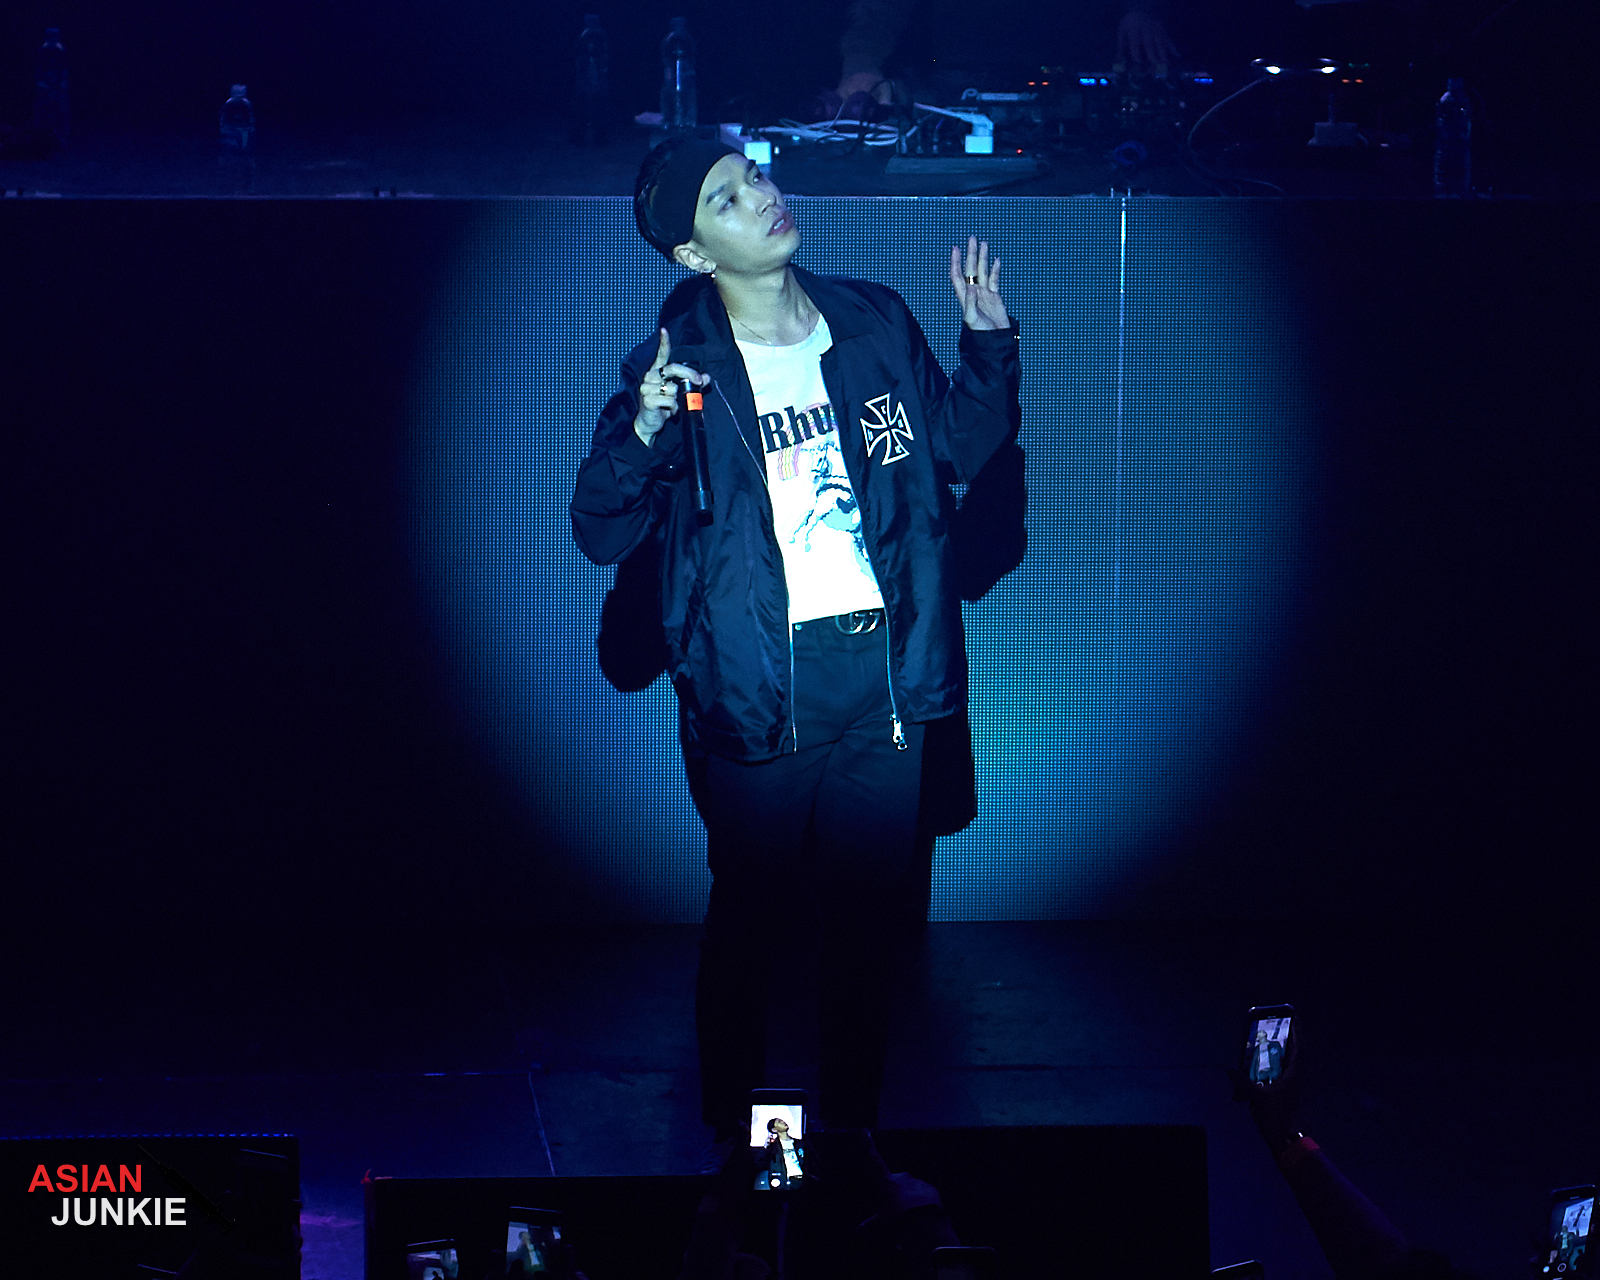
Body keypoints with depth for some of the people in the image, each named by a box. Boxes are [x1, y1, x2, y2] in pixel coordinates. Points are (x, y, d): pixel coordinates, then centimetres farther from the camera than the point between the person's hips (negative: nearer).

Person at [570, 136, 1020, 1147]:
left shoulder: (876, 323, 5)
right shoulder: (678, 363, -7)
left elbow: (967, 446, 17)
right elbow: (602, 535, -9)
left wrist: (989, 339, 2)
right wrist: (640, 434, -27)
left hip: (883, 671, 4)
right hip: (761, 681, -3)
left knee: (869, 906, 12)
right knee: (749, 904, 7)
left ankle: (854, 1123, 27)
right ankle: (735, 1130, 24)